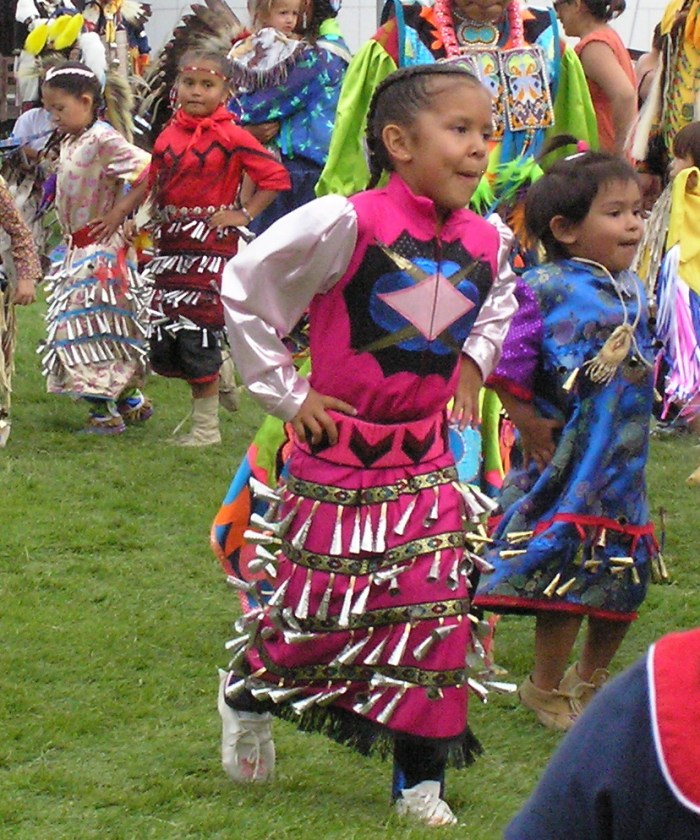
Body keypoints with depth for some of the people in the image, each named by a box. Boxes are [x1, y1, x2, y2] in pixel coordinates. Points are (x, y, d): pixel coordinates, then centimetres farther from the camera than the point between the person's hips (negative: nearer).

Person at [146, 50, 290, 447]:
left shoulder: (230, 137, -9)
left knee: (197, 330, -6)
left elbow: (276, 176, -10)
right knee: (165, 337, 6)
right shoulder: (169, 135, 7)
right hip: (172, 245, 6)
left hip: (210, 245, -6)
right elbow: (155, 184, 16)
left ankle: (206, 427, 3)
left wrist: (244, 214, -11)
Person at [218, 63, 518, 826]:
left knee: (435, 612, -1)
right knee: (321, 611, 4)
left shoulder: (487, 243, 0)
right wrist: (285, 392, -10)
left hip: (424, 460, 5)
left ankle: (421, 777, 10)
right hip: (338, 456, -5)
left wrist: (474, 359, 10)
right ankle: (248, 693, 36)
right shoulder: (349, 224, -20)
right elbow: (244, 285, -14)